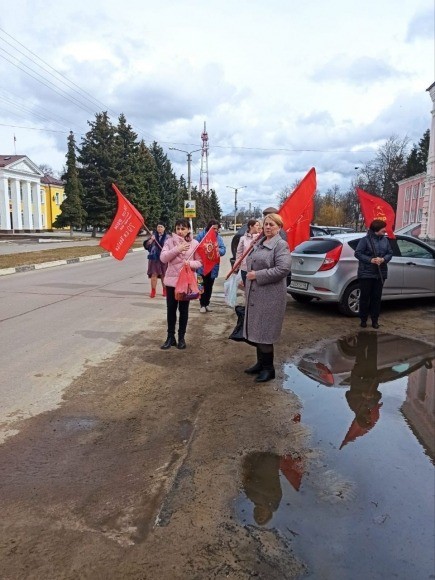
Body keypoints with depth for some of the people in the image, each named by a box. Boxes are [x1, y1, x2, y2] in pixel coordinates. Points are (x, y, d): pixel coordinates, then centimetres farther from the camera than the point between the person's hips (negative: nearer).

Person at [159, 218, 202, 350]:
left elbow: (200, 262, 0)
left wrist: (190, 263, -19)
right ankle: (170, 337, 20)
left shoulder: (194, 243, -3)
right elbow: (163, 258, -11)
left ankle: (181, 337, 21)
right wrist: (177, 249, -20)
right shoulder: (170, 241, -1)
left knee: (183, 310, 9)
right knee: (171, 309, 8)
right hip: (171, 280, 1)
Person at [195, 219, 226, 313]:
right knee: (203, 285, 2)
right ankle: (202, 304, 12)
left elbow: (223, 249, -4)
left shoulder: (219, 238, 4)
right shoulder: (201, 235, -6)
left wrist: (217, 250, -25)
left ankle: (207, 303, 26)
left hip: (213, 266, 4)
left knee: (209, 286, 14)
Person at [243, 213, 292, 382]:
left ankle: (269, 369, 12)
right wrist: (249, 276, 9)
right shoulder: (259, 243, 15)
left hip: (270, 296, -9)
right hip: (254, 294, 9)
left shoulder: (281, 244, -11)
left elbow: (283, 269, -23)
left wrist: (257, 275, -20)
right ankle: (260, 363, 28)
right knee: (256, 330, 14)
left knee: (265, 332, -2)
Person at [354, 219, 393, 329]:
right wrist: (370, 260, -20)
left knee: (377, 297, 8)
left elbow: (390, 253, 9)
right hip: (366, 273, -4)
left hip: (380, 273, 5)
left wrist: (383, 259, -12)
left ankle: (375, 320, 17)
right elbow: (357, 253, -11)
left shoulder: (385, 240, 7)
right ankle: (363, 320, 14)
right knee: (365, 297, 3)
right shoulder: (365, 240, -8)